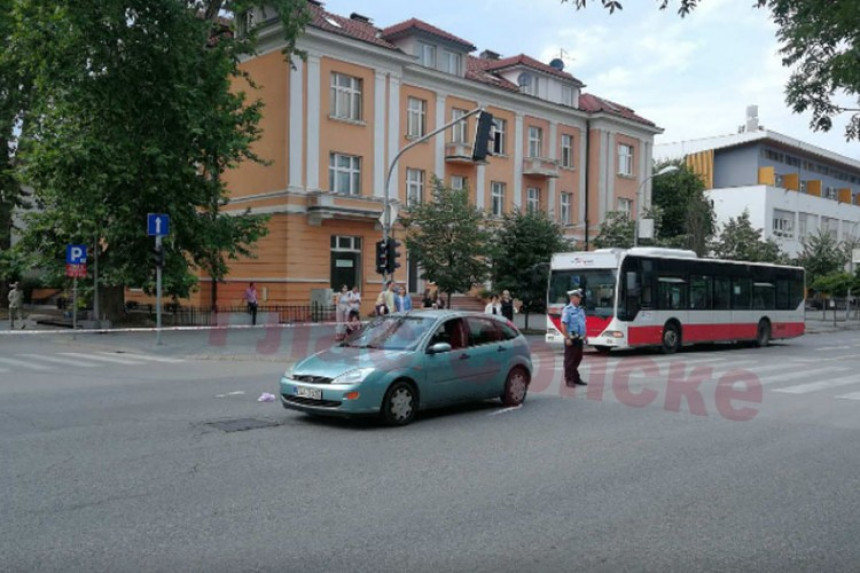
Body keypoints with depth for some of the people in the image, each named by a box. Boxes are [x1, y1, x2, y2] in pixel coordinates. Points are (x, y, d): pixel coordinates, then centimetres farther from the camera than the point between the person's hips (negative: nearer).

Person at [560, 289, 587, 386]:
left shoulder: (580, 310, 13)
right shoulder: (567, 310, -11)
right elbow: (563, 325, -17)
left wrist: (584, 337, 14)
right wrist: (567, 338, -22)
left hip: (579, 338, 8)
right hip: (571, 339, -8)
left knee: (578, 358, 13)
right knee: (569, 360, -1)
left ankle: (576, 378, 23)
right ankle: (569, 379, 6)